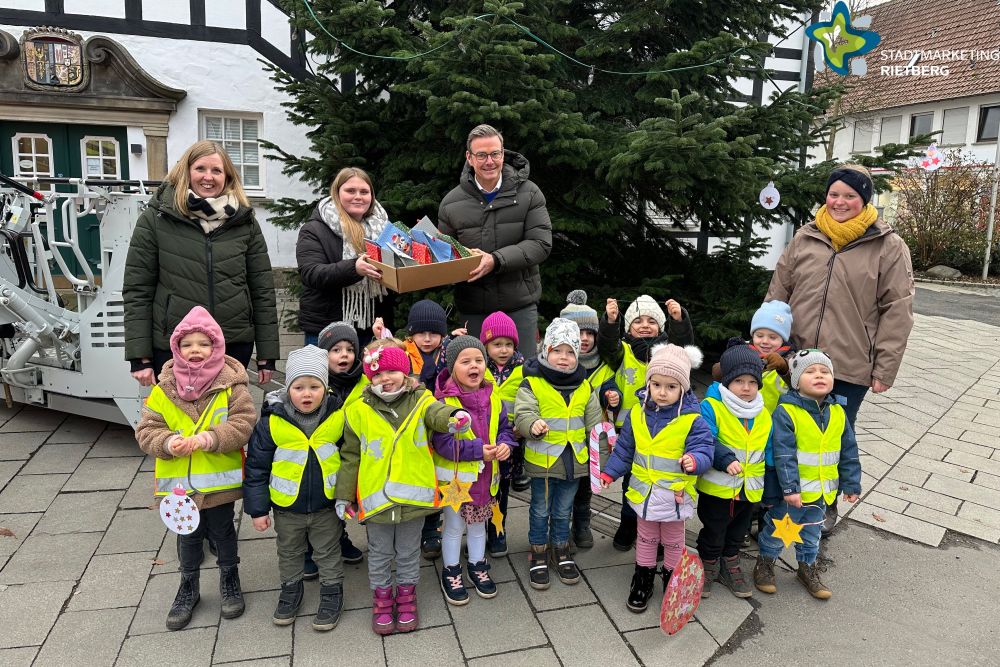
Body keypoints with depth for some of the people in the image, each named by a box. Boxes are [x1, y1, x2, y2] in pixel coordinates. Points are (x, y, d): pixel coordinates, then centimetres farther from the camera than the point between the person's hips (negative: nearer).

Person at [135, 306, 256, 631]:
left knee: (222, 531, 16)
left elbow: (243, 423, -16)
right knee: (188, 536, 18)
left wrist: (211, 438, -29)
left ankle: (229, 579, 38)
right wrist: (167, 442, -23)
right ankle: (189, 586, 39)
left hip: (220, 479, -2)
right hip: (180, 482, 2)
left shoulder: (231, 385, -11)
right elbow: (146, 430, -3)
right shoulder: (164, 388, -4)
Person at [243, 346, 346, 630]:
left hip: (326, 505, 0)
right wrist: (257, 508, -7)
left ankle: (332, 593, 37)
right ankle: (291, 589, 46)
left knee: (328, 553, 17)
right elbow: (256, 466, -9)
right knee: (289, 553, 23)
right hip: (287, 508, 1)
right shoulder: (272, 421, -17)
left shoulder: (336, 417, -14)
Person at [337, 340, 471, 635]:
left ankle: (406, 595, 40)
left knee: (409, 552, 19)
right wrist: (344, 494, 4)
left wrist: (454, 416, -54)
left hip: (413, 496, 0)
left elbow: (437, 413, -29)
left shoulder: (420, 401, -7)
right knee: (379, 553, 18)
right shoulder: (359, 411, -5)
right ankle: (382, 598, 39)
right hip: (375, 497, 0)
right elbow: (350, 456, 2)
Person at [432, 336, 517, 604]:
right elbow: (443, 443, -24)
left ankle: (477, 566, 44)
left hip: (485, 476, 5)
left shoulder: (493, 398, -5)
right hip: (455, 476, -5)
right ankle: (451, 572, 34)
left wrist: (505, 444, -16)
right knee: (454, 526, 14)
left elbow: (504, 427, 6)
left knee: (479, 523, 23)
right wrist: (478, 450, -28)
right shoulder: (444, 402, -22)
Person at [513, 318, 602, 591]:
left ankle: (561, 551, 36)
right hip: (543, 461, -4)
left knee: (563, 511, 18)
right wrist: (533, 425, -42)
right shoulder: (532, 384, -10)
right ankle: (538, 554, 28)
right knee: (541, 511, 11)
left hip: (574, 460, 4)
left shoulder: (584, 387, 4)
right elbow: (523, 414, -20)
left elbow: (594, 423, 10)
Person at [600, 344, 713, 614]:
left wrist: (694, 460, -42)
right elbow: (624, 447, 6)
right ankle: (643, 581, 37)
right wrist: (609, 472, 8)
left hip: (676, 493, -3)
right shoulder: (637, 413, -5)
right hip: (644, 490, 3)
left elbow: (704, 449, -20)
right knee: (646, 538, 20)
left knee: (673, 541, 18)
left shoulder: (692, 419, -17)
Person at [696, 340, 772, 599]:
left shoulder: (764, 416, 3)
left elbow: (770, 453, 8)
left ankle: (730, 565, 43)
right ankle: (708, 566, 34)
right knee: (713, 532, 12)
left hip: (750, 490, 5)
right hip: (717, 487, -5)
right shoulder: (711, 407, -17)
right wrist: (725, 460, -41)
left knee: (738, 533, 22)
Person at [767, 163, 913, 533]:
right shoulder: (805, 239, 5)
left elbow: (897, 311, -6)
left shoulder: (889, 247, -4)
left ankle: (826, 505, 34)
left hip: (850, 367, -2)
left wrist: (885, 368, -10)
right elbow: (778, 292, 9)